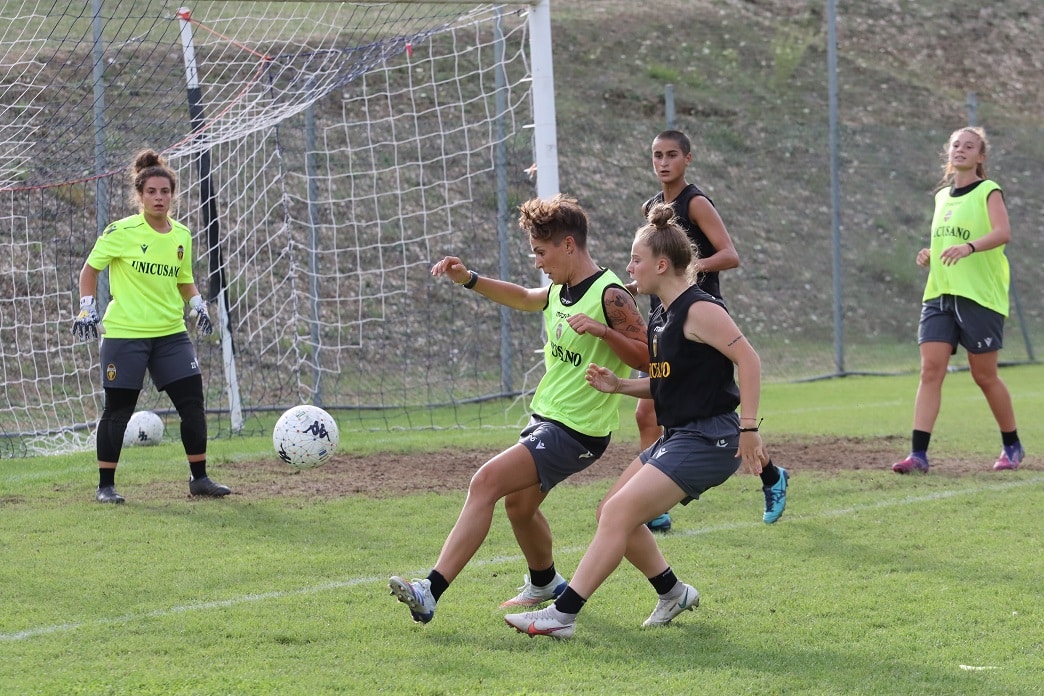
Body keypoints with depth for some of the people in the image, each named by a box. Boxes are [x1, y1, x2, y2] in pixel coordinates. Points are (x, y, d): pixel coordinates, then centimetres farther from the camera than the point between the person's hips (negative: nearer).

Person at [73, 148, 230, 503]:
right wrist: (87, 307, -10)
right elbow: (90, 269, 0)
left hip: (171, 333, 5)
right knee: (117, 410, -1)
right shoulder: (122, 232, -9)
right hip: (125, 333, -5)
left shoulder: (182, 235, 7)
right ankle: (105, 486, 9)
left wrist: (198, 304, 2)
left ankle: (199, 478, 11)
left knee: (193, 401, 0)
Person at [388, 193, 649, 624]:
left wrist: (603, 330, -33)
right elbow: (523, 299, 29)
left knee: (486, 481, -20)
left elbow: (647, 357, -19)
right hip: (546, 417, 10)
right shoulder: (560, 289, 7)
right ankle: (544, 584, 51)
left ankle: (430, 592, -26)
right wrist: (469, 280, 17)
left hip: (576, 432, -10)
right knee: (518, 503, 24)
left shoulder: (609, 296, -18)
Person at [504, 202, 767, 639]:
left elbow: (748, 359, -20)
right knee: (613, 512, 12)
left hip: (706, 440, -10)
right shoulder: (661, 316, 14)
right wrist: (619, 386, 6)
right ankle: (673, 593, 25)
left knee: (618, 513, -16)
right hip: (678, 436, 10)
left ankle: (562, 615, -17)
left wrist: (748, 428, -25)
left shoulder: (699, 310, -15)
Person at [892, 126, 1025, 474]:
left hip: (980, 295, -5)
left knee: (984, 376, 2)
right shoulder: (942, 196, 16)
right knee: (930, 369, -7)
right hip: (939, 294, 6)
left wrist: (969, 246, -38)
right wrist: (931, 253, 5)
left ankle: (1012, 446, 21)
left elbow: (1002, 232, -21)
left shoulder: (988, 192, -4)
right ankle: (919, 454, -12)